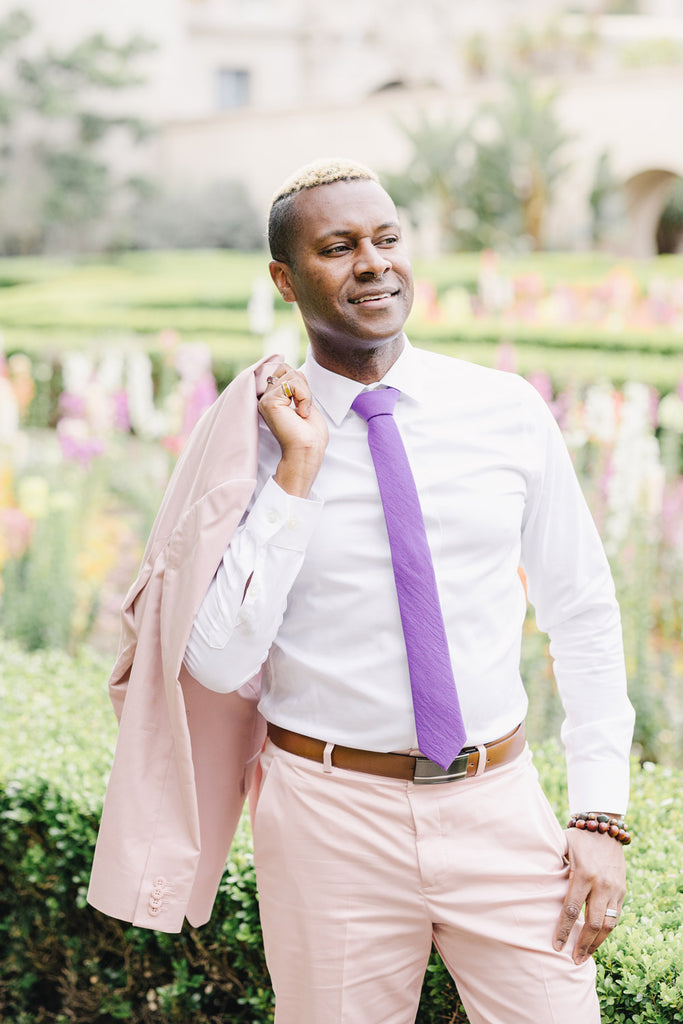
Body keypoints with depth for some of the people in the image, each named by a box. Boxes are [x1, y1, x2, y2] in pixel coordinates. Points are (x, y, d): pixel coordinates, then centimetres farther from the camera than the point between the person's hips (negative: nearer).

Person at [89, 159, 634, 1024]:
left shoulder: (510, 412, 0)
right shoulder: (251, 445, -5)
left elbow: (583, 614, 5)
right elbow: (220, 665, -13)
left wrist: (603, 815, -1)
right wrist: (298, 470, -17)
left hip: (499, 804, 2)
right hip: (334, 815, -1)